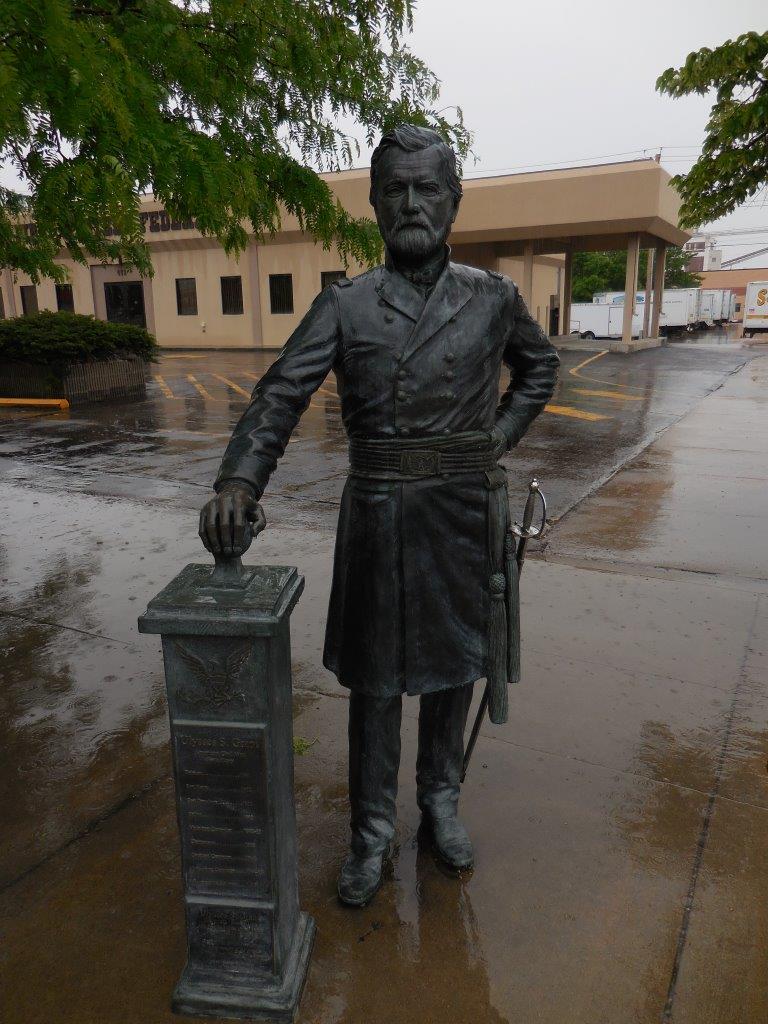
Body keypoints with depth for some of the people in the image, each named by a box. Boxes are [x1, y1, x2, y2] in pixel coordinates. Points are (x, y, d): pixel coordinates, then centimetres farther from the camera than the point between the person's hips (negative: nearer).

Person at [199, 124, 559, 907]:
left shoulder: (492, 298, 2)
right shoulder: (344, 305, -3)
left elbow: (539, 368, 19)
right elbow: (282, 394, -14)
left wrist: (497, 441, 5)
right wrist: (239, 482, -31)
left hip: (465, 515, 2)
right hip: (377, 516, -1)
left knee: (453, 664, 15)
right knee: (374, 676, 9)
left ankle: (440, 800, 38)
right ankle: (372, 831, 28)